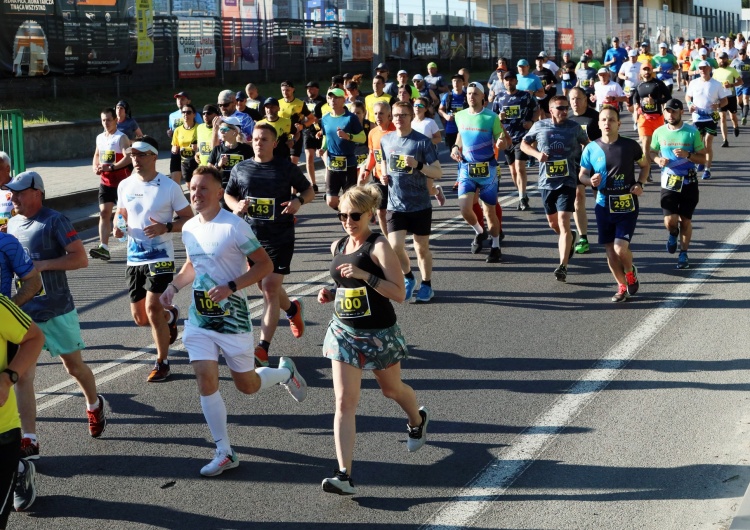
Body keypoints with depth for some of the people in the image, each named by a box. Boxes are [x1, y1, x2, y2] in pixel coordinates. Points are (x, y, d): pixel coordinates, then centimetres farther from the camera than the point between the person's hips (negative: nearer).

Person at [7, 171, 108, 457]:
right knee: (22, 376, -3)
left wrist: (42, 265, -25)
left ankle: (95, 405, 42)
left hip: (57, 311, -5)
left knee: (74, 366, 13)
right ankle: (29, 439, 1)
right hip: (23, 311, 5)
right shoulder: (13, 224, 8)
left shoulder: (54, 221, -12)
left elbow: (81, 258, -18)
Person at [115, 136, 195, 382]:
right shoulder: (125, 186, 5)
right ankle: (170, 317, 45)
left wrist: (166, 227, -21)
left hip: (160, 258, -5)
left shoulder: (170, 187, -8)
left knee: (152, 309, -17)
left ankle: (162, 362, 2)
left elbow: (189, 218, -4)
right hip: (134, 259, 5)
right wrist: (118, 228, -4)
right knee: (140, 318, 10)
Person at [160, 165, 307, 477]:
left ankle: (285, 373, 40)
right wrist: (174, 285, 5)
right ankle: (224, 453, 3)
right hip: (199, 319, 5)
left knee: (246, 384, 6)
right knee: (205, 378, -6)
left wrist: (230, 287, -24)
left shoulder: (235, 227, -15)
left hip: (232, 319, -5)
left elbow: (264, 265, -14)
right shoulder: (189, 229, 6)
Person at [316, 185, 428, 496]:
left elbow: (399, 294, -20)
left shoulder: (379, 247, -15)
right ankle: (344, 475, -14)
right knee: (344, 402, -8)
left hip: (380, 335, -4)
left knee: (391, 389, 20)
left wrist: (365, 275, -29)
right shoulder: (338, 247, 4)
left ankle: (417, 422, 55)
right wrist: (330, 293, -1)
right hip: (343, 333, 4)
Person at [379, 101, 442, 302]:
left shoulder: (423, 142, -10)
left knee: (422, 248, 8)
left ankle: (426, 285, 28)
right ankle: (408, 278, 21)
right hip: (396, 205, 3)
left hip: (420, 204, -3)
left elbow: (438, 173, -10)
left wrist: (418, 165, -26)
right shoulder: (385, 140, 3)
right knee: (395, 246, -7)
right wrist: (384, 175, 2)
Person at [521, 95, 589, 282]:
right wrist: (536, 153, -6)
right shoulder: (539, 126, 3)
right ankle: (569, 238, 51)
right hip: (547, 182, 3)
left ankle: (563, 266, -19)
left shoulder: (574, 127, 2)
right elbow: (524, 144, 13)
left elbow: (588, 144, 18)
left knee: (563, 222, -15)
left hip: (567, 182, -3)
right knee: (553, 223, 16)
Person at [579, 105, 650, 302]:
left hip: (627, 205, -2)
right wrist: (590, 180, -13)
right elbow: (582, 175, 10)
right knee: (610, 251, 6)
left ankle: (631, 272, 20)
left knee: (621, 249, -13)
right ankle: (622, 286, 26)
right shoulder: (591, 149, 0)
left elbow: (646, 164, 13)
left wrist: (639, 184, -3)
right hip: (604, 205, 3)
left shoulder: (630, 145, -4)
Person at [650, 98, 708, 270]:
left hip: (689, 182, -1)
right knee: (670, 221, -10)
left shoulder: (692, 132, -6)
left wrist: (687, 155, -21)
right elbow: (652, 152, 15)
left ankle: (683, 254, 21)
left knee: (685, 220, 5)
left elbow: (703, 158, -3)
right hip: (669, 182, 1)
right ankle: (673, 234, 27)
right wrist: (658, 159, -7)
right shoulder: (659, 132, 0)